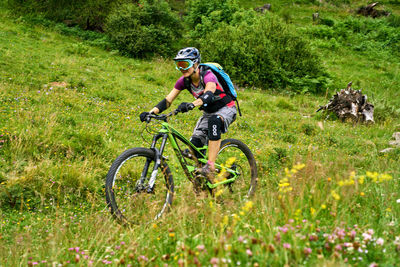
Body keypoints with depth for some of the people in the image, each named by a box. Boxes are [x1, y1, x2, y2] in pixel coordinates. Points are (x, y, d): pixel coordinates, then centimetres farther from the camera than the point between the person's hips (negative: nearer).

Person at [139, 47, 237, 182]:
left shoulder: (207, 76, -28)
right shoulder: (184, 81, -10)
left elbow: (208, 95, -49)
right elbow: (168, 100, -13)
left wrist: (191, 104, -67)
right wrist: (151, 112, -29)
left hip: (226, 109, -7)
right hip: (208, 112, 7)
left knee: (214, 121, -40)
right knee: (194, 146, -10)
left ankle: (210, 167, -39)